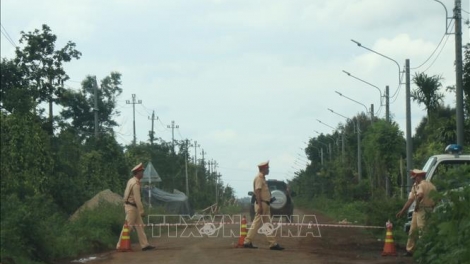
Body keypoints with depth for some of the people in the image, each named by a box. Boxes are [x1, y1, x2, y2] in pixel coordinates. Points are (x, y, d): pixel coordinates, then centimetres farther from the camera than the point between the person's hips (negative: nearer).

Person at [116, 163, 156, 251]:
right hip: (132, 207, -10)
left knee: (139, 225, 8)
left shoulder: (131, 181, 10)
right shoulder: (136, 184, -20)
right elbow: (137, 198, -23)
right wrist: (141, 210, -20)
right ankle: (120, 245, 1)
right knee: (128, 227, -4)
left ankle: (145, 245, 7)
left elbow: (126, 192, 16)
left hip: (128, 205, 10)